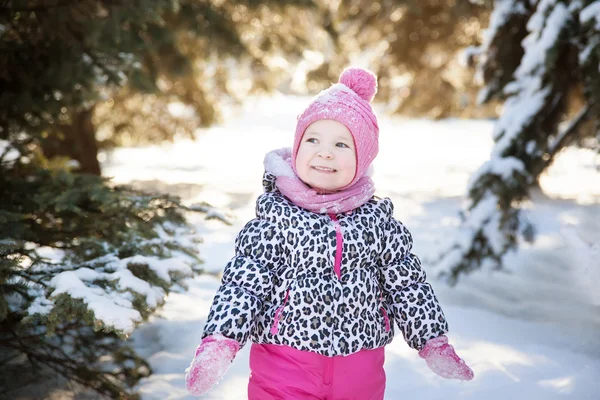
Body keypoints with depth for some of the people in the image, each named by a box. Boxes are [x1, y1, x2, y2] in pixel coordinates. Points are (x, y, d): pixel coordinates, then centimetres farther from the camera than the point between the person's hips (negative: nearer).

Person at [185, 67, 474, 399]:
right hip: (284, 367, -2)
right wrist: (219, 343, -19)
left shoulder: (378, 221, -2)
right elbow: (243, 284, -9)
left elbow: (407, 285, 5)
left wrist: (434, 343, 5)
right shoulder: (275, 219, -9)